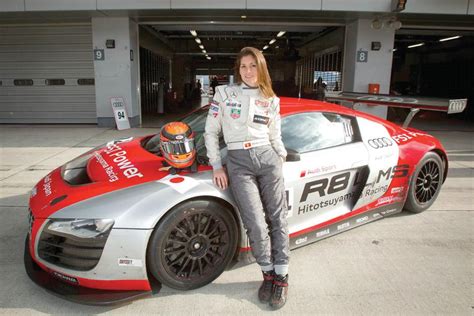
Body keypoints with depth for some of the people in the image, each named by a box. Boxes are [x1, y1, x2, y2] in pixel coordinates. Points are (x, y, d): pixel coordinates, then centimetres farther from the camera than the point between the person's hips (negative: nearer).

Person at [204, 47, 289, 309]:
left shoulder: (271, 100, 13)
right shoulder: (224, 93, 6)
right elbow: (210, 132, 6)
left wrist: (281, 160, 7)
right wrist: (216, 166, 1)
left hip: (267, 157, 3)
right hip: (238, 162, -2)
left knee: (277, 218, 2)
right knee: (256, 225, -9)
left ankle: (281, 276, 17)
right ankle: (268, 274, 14)